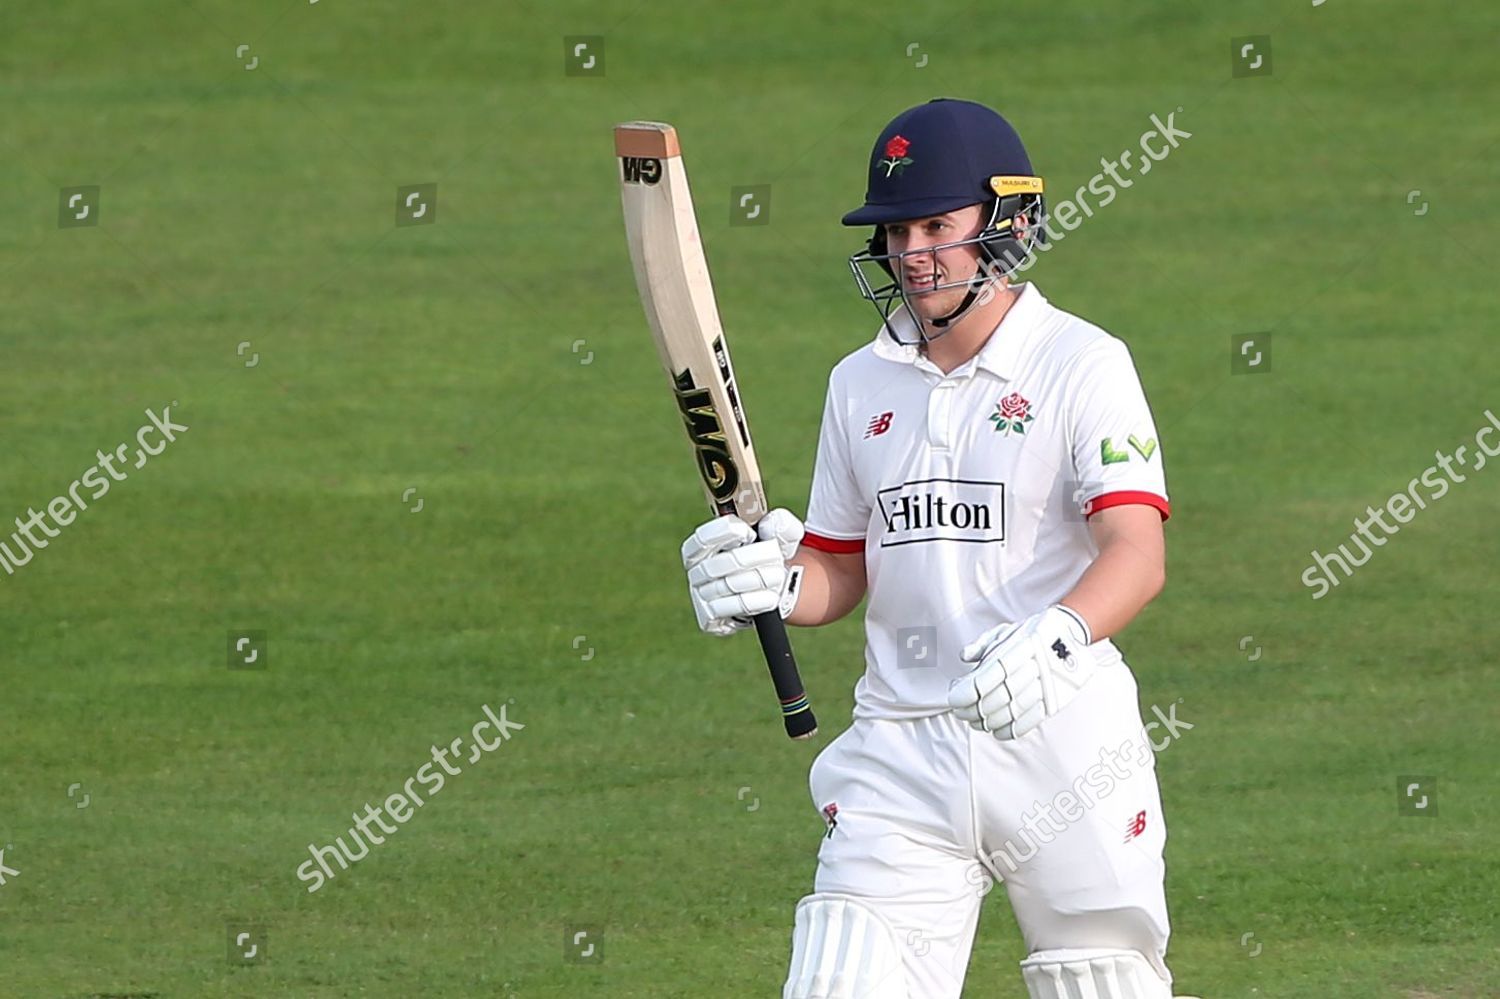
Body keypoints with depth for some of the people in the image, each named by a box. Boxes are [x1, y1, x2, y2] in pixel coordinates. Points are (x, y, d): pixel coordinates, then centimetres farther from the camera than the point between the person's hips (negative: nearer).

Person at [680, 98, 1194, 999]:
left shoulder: (1082, 364, -4)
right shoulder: (862, 383, 13)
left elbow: (1139, 554, -17)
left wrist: (1057, 633, -37)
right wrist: (771, 583, -5)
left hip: (1061, 736, -4)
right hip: (900, 755, 4)